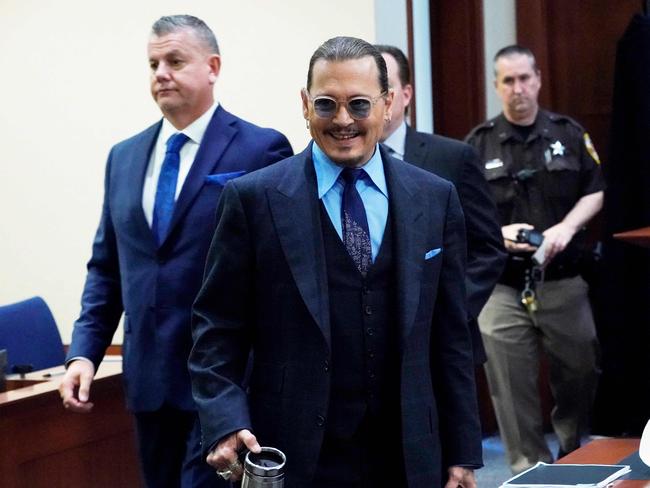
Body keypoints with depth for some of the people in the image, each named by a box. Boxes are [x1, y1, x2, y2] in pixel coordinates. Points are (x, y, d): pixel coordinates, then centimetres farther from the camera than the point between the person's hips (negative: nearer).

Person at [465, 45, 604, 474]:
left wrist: (567, 227, -9)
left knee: (580, 374, 9)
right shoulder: (479, 144, 4)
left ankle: (574, 456, 34)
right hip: (502, 287, -1)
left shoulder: (570, 133, 6)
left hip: (564, 281, 1)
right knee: (512, 387, -1)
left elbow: (596, 193, 8)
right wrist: (496, 232, -14)